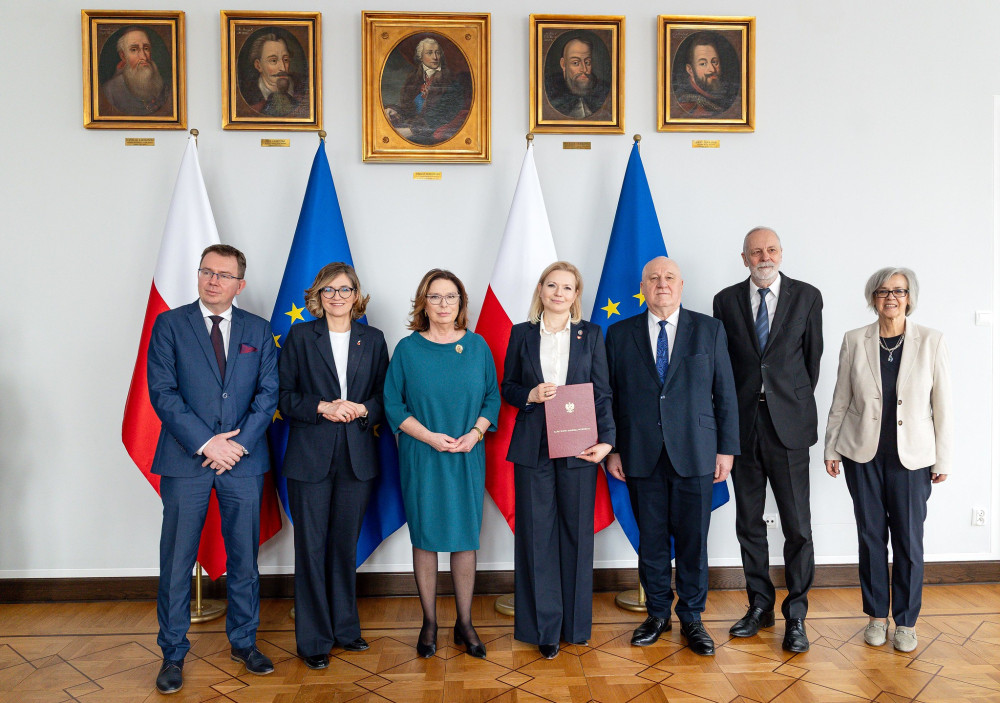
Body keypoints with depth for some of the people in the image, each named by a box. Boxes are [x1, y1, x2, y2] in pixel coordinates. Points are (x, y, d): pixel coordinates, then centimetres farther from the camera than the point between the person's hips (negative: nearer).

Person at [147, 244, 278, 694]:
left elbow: (269, 392, 3)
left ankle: (244, 642, 28)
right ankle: (173, 653, 22)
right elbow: (162, 391, -6)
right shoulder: (169, 324, 2)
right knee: (177, 561, 5)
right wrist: (206, 443, -14)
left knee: (244, 557, 11)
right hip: (186, 461, -2)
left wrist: (238, 443, -10)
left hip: (243, 458, 2)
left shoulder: (258, 331, 8)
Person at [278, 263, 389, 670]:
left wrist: (362, 409, -12)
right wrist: (322, 407, -16)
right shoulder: (300, 336, 3)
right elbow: (283, 396, -2)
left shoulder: (373, 340, 9)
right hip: (310, 458, -2)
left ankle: (345, 628, 27)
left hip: (358, 458, 2)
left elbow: (384, 397, 8)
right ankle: (313, 640, 16)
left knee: (346, 545, 12)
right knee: (311, 547, 3)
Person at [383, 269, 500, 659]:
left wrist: (476, 432, -10)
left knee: (465, 537, 6)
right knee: (425, 537, 6)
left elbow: (492, 397, 7)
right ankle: (429, 623, 22)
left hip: (468, 456, 1)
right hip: (421, 457, -1)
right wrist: (429, 436, -14)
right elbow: (393, 404, -2)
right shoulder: (408, 348, -1)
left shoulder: (477, 346, 4)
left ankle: (464, 623, 20)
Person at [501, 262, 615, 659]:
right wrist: (530, 395, -11)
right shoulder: (522, 334, 8)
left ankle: (576, 623, 23)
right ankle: (544, 627, 17)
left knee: (577, 532, 7)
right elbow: (507, 388, 10)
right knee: (537, 533, 4)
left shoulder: (590, 335, 7)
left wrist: (606, 440, -8)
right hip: (533, 446, 0)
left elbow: (602, 393, 4)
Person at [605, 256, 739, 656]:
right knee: (651, 540, 9)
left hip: (695, 454, 0)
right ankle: (657, 614, 28)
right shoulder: (621, 334, 6)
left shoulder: (709, 330, 5)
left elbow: (725, 393, 5)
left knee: (693, 540, 6)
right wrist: (611, 449, 1)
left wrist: (727, 448, 0)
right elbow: (610, 396, 6)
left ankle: (692, 619, 24)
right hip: (642, 456, 1)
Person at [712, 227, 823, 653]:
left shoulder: (807, 297, 3)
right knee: (749, 521, 10)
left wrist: (796, 404, 7)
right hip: (743, 423, 2)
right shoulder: (726, 300, 6)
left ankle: (796, 616, 15)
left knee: (797, 525, 0)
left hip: (788, 424, -1)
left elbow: (813, 357, 7)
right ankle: (760, 605, 25)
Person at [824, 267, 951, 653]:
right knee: (871, 536, 9)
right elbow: (840, 401, 5)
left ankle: (906, 621, 22)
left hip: (911, 457, -1)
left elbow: (942, 405, 0)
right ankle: (876, 615, 25)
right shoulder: (854, 340, 1)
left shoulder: (931, 341, -2)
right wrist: (832, 448, 5)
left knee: (909, 540, 4)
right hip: (863, 455, 1)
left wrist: (943, 460, 0)